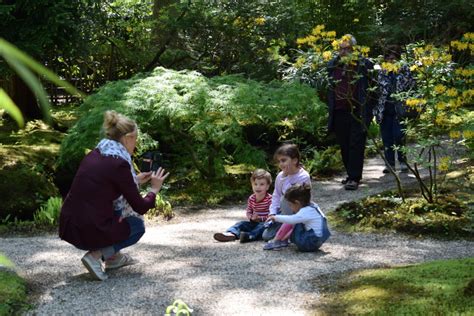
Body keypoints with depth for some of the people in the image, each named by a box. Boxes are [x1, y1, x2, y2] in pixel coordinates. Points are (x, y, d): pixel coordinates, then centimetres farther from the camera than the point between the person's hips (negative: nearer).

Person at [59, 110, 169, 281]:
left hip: (68, 227, 7)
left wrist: (136, 180, 29)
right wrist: (154, 189, 12)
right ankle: (96, 254, 0)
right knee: (138, 225, 20)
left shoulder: (95, 154, 8)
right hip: (90, 232, -7)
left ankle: (113, 256, 27)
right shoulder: (119, 163, -14)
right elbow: (140, 207, -6)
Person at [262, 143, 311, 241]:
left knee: (285, 199, -36)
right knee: (266, 236, -9)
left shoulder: (304, 176, -20)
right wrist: (272, 214, -5)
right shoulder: (280, 176, -1)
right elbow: (276, 196, 6)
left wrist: (285, 178, -22)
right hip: (283, 212, 5)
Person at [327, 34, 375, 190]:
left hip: (357, 112, -5)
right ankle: (351, 175, 22)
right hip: (339, 112, 5)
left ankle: (355, 178, -3)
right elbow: (328, 88, 17)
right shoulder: (332, 65, 8)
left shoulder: (364, 64, -4)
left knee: (356, 145, -4)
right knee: (344, 146, 10)